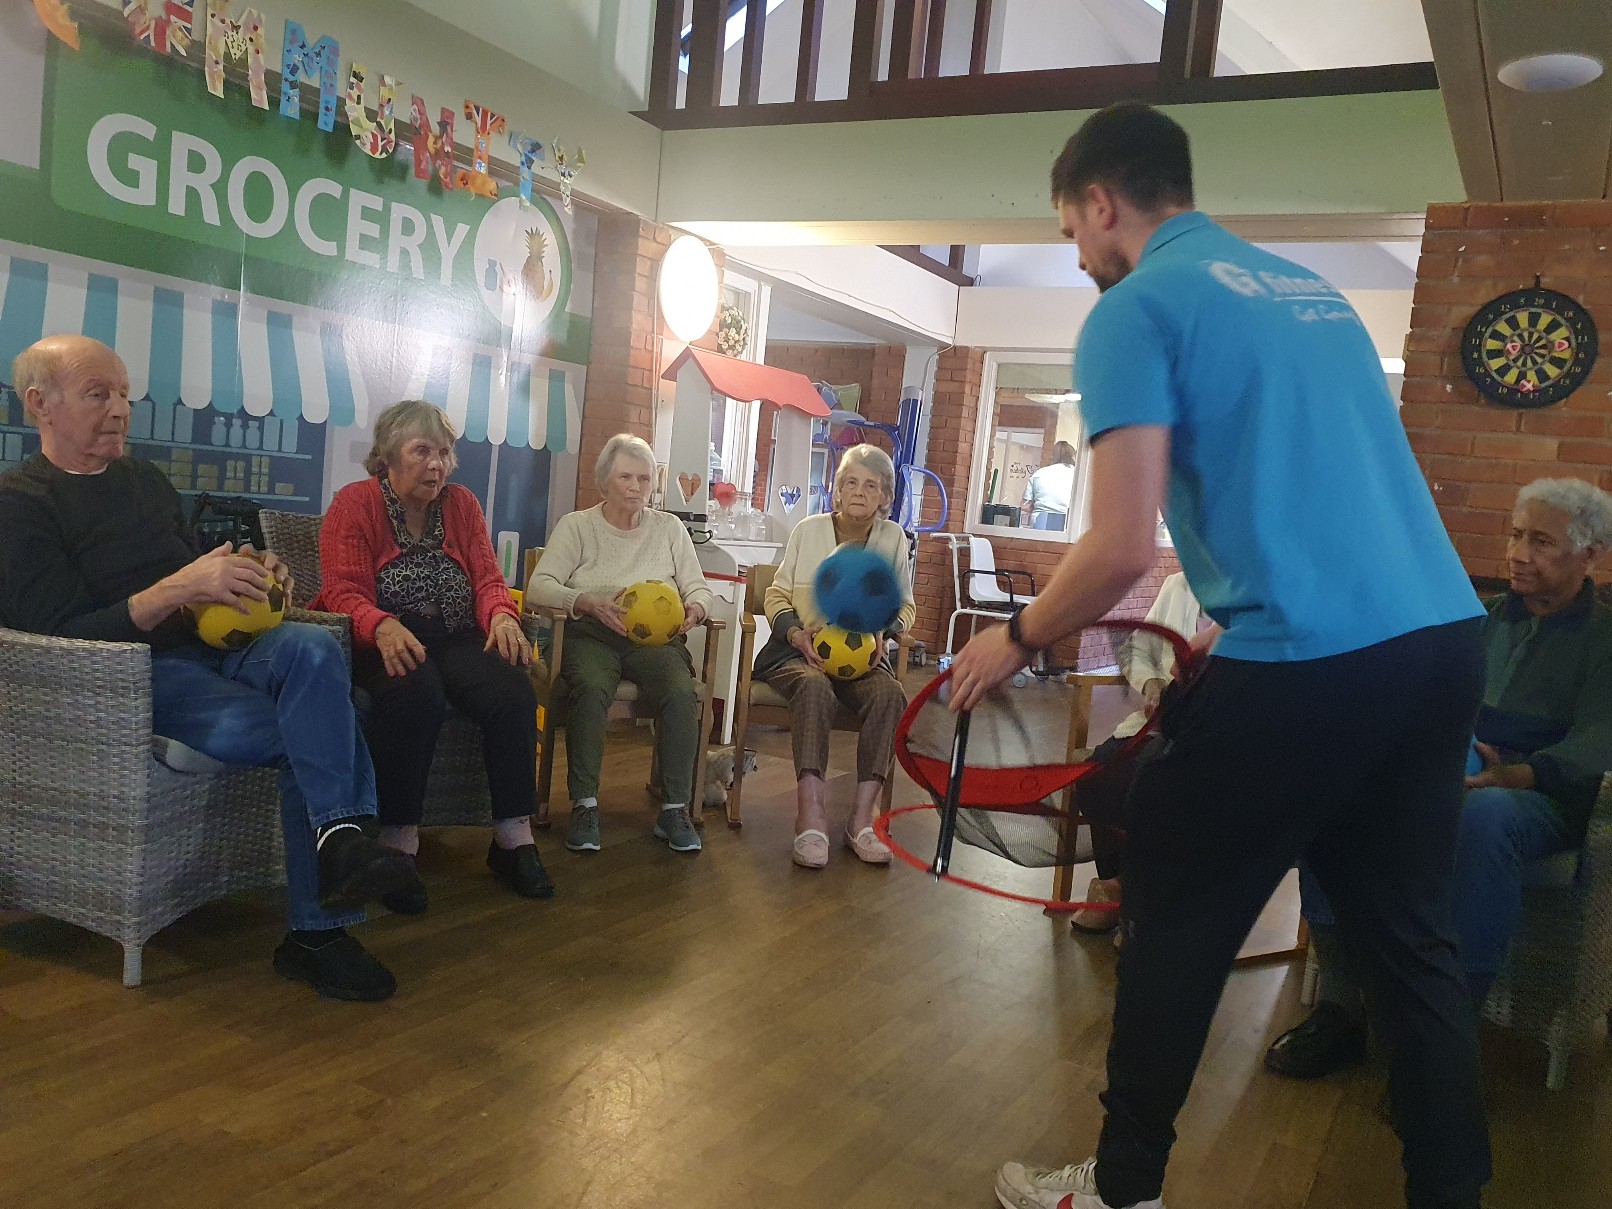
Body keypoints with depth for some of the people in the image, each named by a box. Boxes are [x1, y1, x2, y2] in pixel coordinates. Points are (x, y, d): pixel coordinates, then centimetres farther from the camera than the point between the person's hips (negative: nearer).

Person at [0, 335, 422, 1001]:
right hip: (137, 675, -5)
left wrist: (246, 578, 2)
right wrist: (176, 590, -24)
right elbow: (61, 638, -12)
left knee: (312, 646, -29)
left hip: (210, 649, 6)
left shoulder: (146, 479, 21)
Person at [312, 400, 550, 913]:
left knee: (513, 688, -27)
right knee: (415, 691, -38)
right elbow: (344, 592, -10)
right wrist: (384, 627, -32)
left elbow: (487, 578, 7)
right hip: (383, 642, -4)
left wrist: (502, 615, -18)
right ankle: (398, 844, -27)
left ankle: (513, 839, -18)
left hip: (457, 639, 4)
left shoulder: (462, 504, 14)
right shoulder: (354, 503, 1)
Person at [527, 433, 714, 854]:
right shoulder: (576, 525, 8)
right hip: (593, 633, -2)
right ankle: (584, 804, -24)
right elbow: (539, 586, -5)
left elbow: (699, 589, 12)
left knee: (682, 693, -30)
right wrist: (590, 603, -23)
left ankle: (675, 810, -19)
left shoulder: (669, 528, 15)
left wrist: (694, 609, -14)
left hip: (656, 637, 2)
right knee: (590, 688, -36)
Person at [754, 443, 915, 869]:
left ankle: (863, 816, -30)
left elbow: (905, 606, 17)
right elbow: (777, 596, 7)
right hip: (800, 650, -2)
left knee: (889, 694, -31)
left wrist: (881, 628, -5)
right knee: (815, 687, -37)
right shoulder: (809, 529, 5)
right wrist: (797, 634, -12)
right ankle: (812, 813, -41)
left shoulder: (892, 537, 9)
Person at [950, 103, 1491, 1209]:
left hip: (1307, 667, -7)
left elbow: (1123, 550, -13)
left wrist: (1019, 640, 3)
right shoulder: (1314, 290, 20)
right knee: (1413, 940, 17)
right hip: (1446, 636, 8)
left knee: (1174, 924, 10)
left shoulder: (1137, 309, -5)